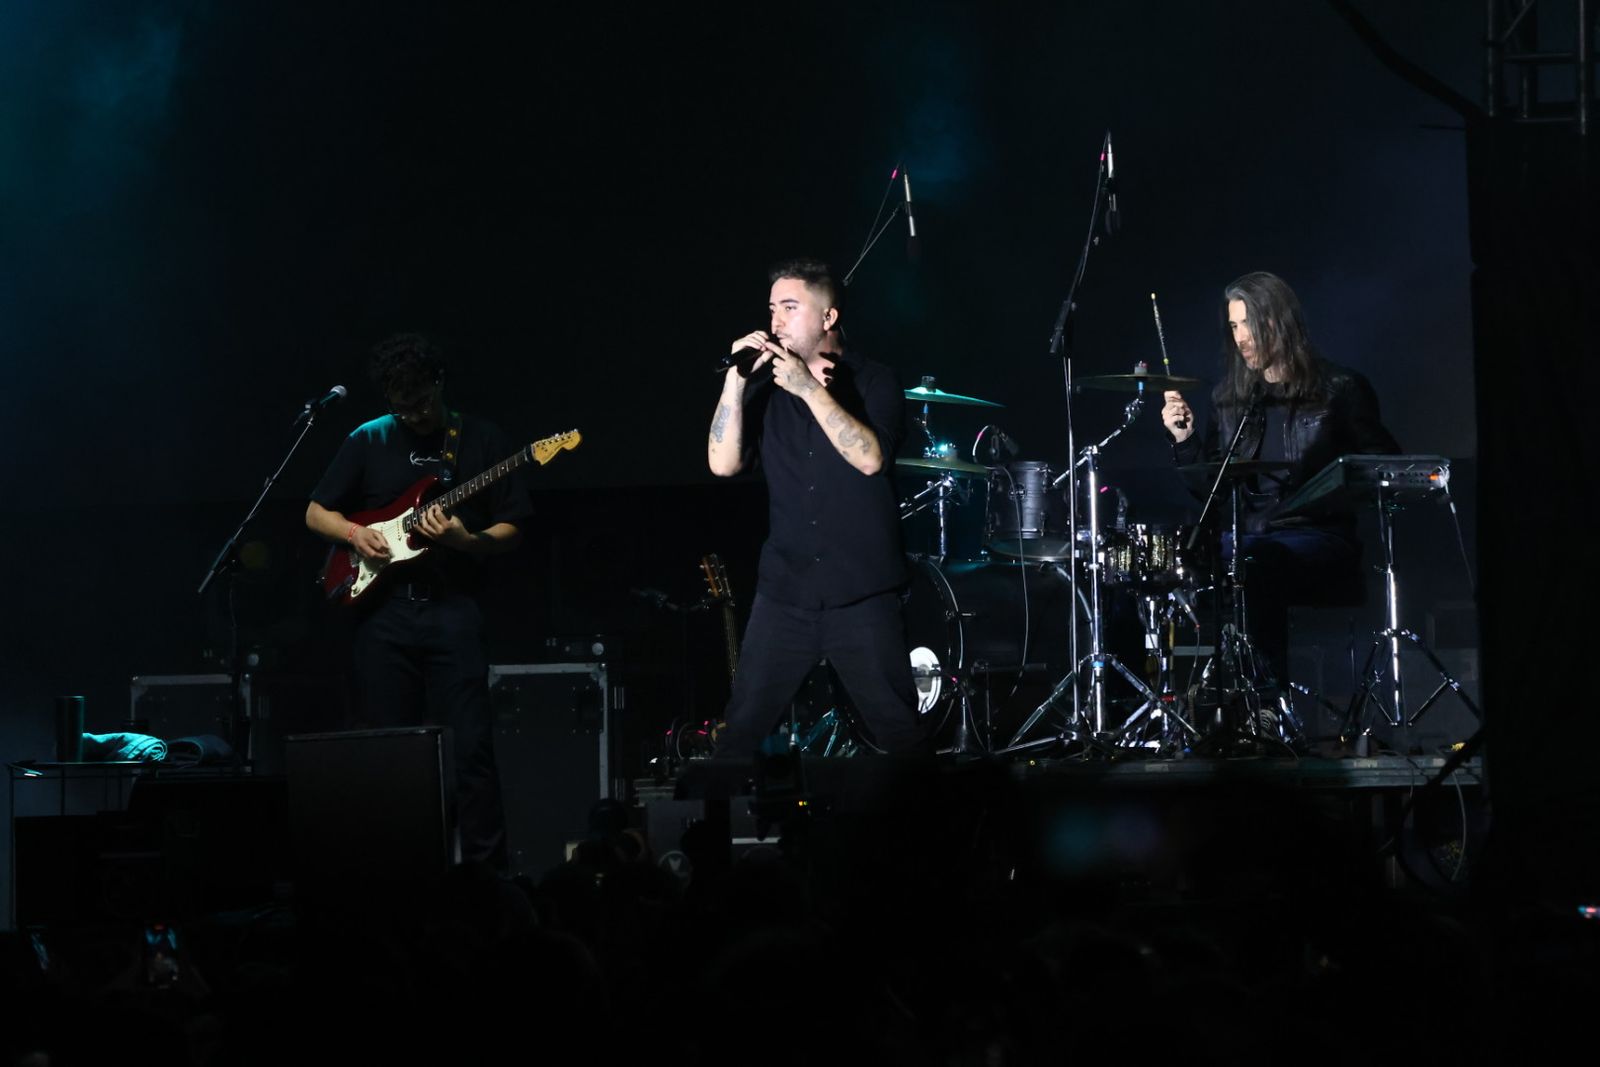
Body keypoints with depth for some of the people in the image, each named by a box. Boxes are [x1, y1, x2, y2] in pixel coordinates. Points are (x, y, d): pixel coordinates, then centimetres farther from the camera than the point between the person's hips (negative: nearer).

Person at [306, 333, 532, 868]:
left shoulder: (481, 440, 6)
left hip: (452, 608, -2)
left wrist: (466, 541, -15)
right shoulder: (368, 441, 10)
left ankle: (488, 869, -6)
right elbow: (316, 512, 16)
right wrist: (354, 533, -4)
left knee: (470, 748, -9)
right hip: (382, 608, 2)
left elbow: (511, 530, 5)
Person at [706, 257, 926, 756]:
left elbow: (870, 457, -17)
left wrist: (811, 389, -22)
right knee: (740, 731, -1)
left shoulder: (873, 382, 0)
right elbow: (723, 464, -3)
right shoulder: (766, 387, 8)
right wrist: (736, 377, -10)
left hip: (862, 597, -3)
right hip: (783, 593, 3)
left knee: (900, 734, 0)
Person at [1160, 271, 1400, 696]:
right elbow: (1209, 486, 15)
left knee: (1257, 568, -37)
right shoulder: (1229, 397, 17)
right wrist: (1185, 439, 0)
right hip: (1245, 536, 5)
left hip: (1318, 537, -5)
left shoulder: (1338, 390, 3)